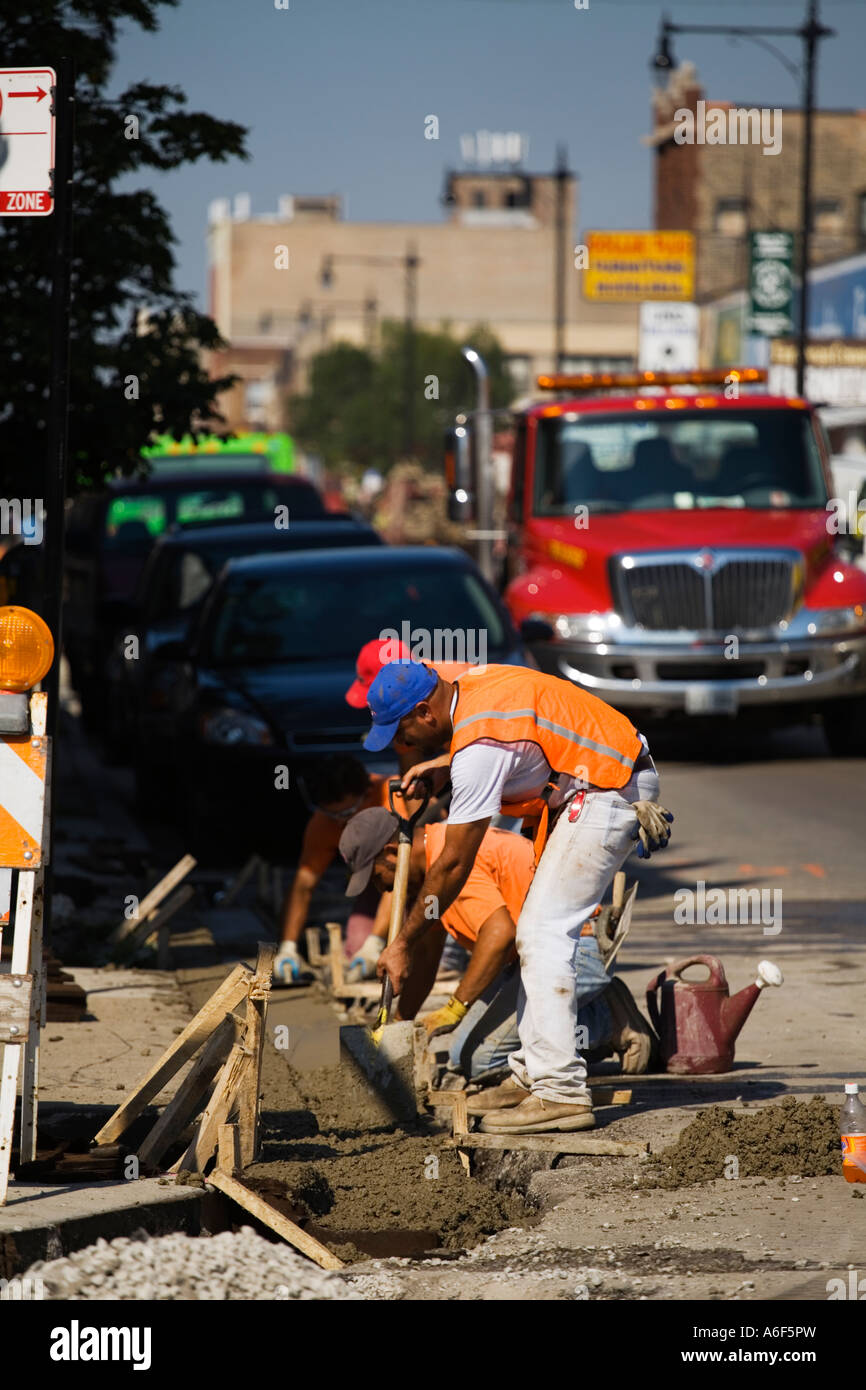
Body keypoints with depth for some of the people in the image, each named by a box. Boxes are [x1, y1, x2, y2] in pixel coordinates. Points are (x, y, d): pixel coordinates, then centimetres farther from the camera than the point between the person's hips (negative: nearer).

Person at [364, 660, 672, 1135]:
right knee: (540, 930, 12)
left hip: (609, 793, -11)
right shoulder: (471, 683, 4)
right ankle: (533, 1073, 15)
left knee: (543, 932, -13)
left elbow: (454, 864, -19)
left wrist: (404, 943, -11)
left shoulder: (478, 747, -23)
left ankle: (560, 1092, -16)